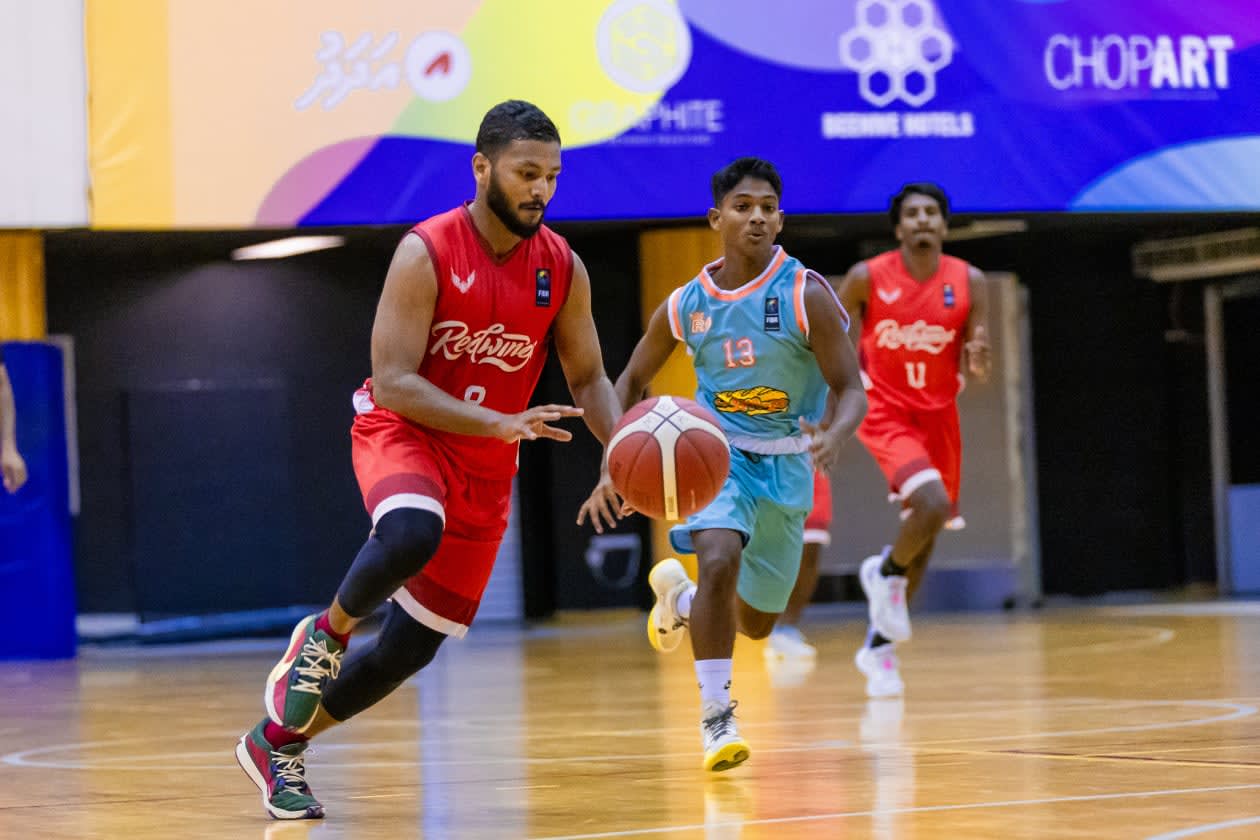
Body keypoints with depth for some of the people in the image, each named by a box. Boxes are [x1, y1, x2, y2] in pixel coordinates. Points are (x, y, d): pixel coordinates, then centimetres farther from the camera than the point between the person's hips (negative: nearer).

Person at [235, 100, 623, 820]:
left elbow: (588, 376, 5)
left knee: (414, 645, 6)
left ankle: (278, 743, 26)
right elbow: (391, 382, -22)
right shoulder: (426, 253, -19)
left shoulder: (563, 268, -5)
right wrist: (500, 424, -32)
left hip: (486, 468, 5)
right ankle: (327, 634, -9)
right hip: (402, 431, -5)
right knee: (413, 534, -40)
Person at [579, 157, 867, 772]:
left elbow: (850, 389, -14)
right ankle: (716, 715, -22)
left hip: (786, 462, 1)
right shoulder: (686, 304, -5)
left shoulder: (806, 295, -14)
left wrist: (834, 435, -38)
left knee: (756, 623, 12)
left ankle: (679, 593, 46)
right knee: (720, 559, -31)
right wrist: (611, 468, -3)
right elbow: (632, 381, 9)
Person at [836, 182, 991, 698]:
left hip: (937, 417, 4)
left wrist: (977, 361, -25)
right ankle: (886, 572, 3)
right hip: (886, 415, -4)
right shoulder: (867, 278, -11)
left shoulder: (969, 283, -5)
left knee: (925, 538, 10)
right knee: (933, 505, -27)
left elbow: (973, 368, -2)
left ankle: (878, 647, 25)